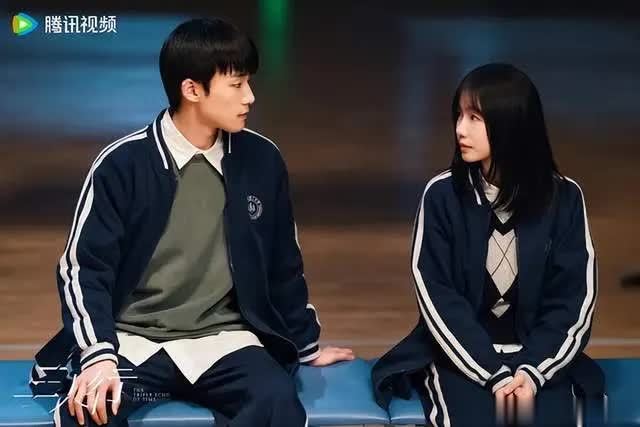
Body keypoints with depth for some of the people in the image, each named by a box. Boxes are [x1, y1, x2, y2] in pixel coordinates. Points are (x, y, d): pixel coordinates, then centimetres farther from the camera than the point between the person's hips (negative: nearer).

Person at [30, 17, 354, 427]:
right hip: (132, 338, -2)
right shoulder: (123, 163, -7)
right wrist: (98, 353, -21)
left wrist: (306, 344, 25)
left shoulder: (261, 160, 2)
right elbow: (83, 267, -6)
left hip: (223, 338, 2)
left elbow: (283, 265, 15)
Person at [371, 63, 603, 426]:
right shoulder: (443, 194, -4)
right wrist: (494, 374, -16)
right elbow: (437, 297, -7)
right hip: (461, 358, -1)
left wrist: (532, 370, -14)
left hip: (541, 356, 1)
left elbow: (574, 299, -1)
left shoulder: (563, 197, -1)